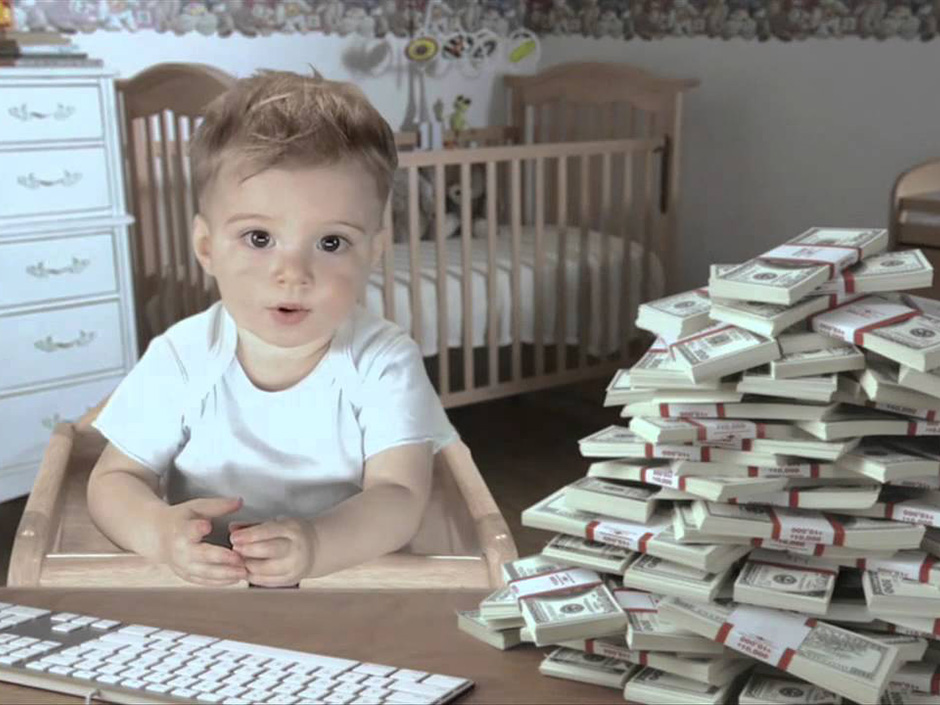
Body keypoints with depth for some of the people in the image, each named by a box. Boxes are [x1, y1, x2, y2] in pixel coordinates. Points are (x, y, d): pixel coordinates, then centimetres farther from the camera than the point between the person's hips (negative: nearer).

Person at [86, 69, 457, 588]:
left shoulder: (383, 364, -12)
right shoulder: (181, 360, -8)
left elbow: (399, 498, -19)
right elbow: (114, 480, -1)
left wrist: (316, 544, -39)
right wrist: (159, 530, -24)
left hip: (351, 589, 0)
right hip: (198, 590, 1)